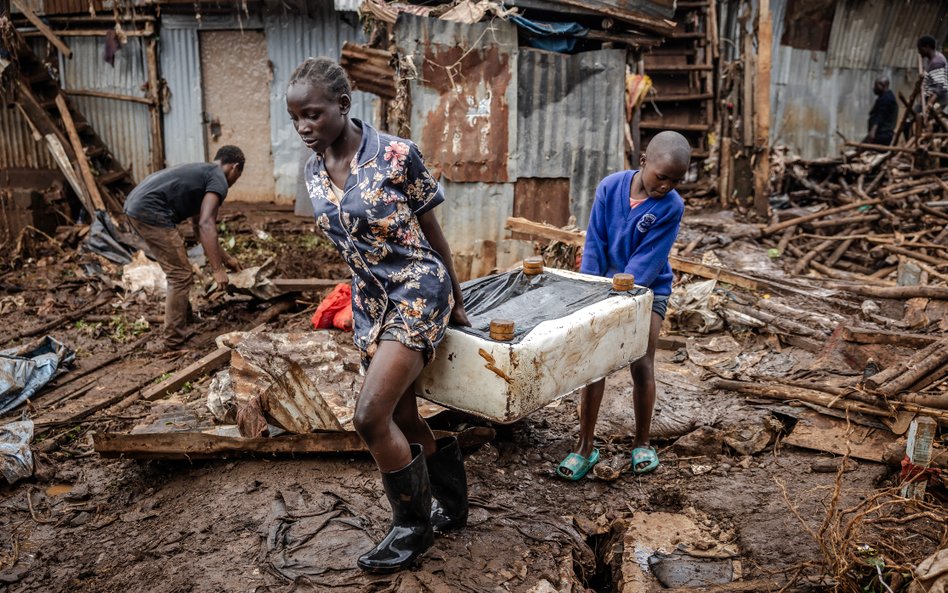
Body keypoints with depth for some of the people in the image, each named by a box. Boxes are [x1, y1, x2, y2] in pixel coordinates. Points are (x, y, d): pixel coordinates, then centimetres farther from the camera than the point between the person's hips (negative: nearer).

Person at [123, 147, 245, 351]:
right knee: (181, 276, -4)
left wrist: (226, 257, 39)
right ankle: (173, 342, -1)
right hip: (150, 212, -10)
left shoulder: (202, 173, 27)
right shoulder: (218, 180, -2)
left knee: (177, 270, 25)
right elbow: (206, 225, -16)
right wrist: (218, 269, -17)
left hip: (135, 206, 10)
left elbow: (198, 225, 36)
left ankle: (185, 315, 41)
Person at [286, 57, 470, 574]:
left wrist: (456, 301, 3)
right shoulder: (313, 172, 3)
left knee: (371, 416, -16)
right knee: (401, 418, 11)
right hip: (369, 299, 7)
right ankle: (452, 505, 34)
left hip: (418, 288, -7)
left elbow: (432, 233, -6)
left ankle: (414, 527, 6)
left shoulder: (397, 156, -15)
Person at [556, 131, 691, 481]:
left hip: (647, 290, -1)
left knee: (642, 365, -2)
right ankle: (586, 446, 8)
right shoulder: (610, 188, -11)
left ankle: (642, 443, 18)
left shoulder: (671, 206, -16)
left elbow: (647, 260, -18)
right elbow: (595, 245, -8)